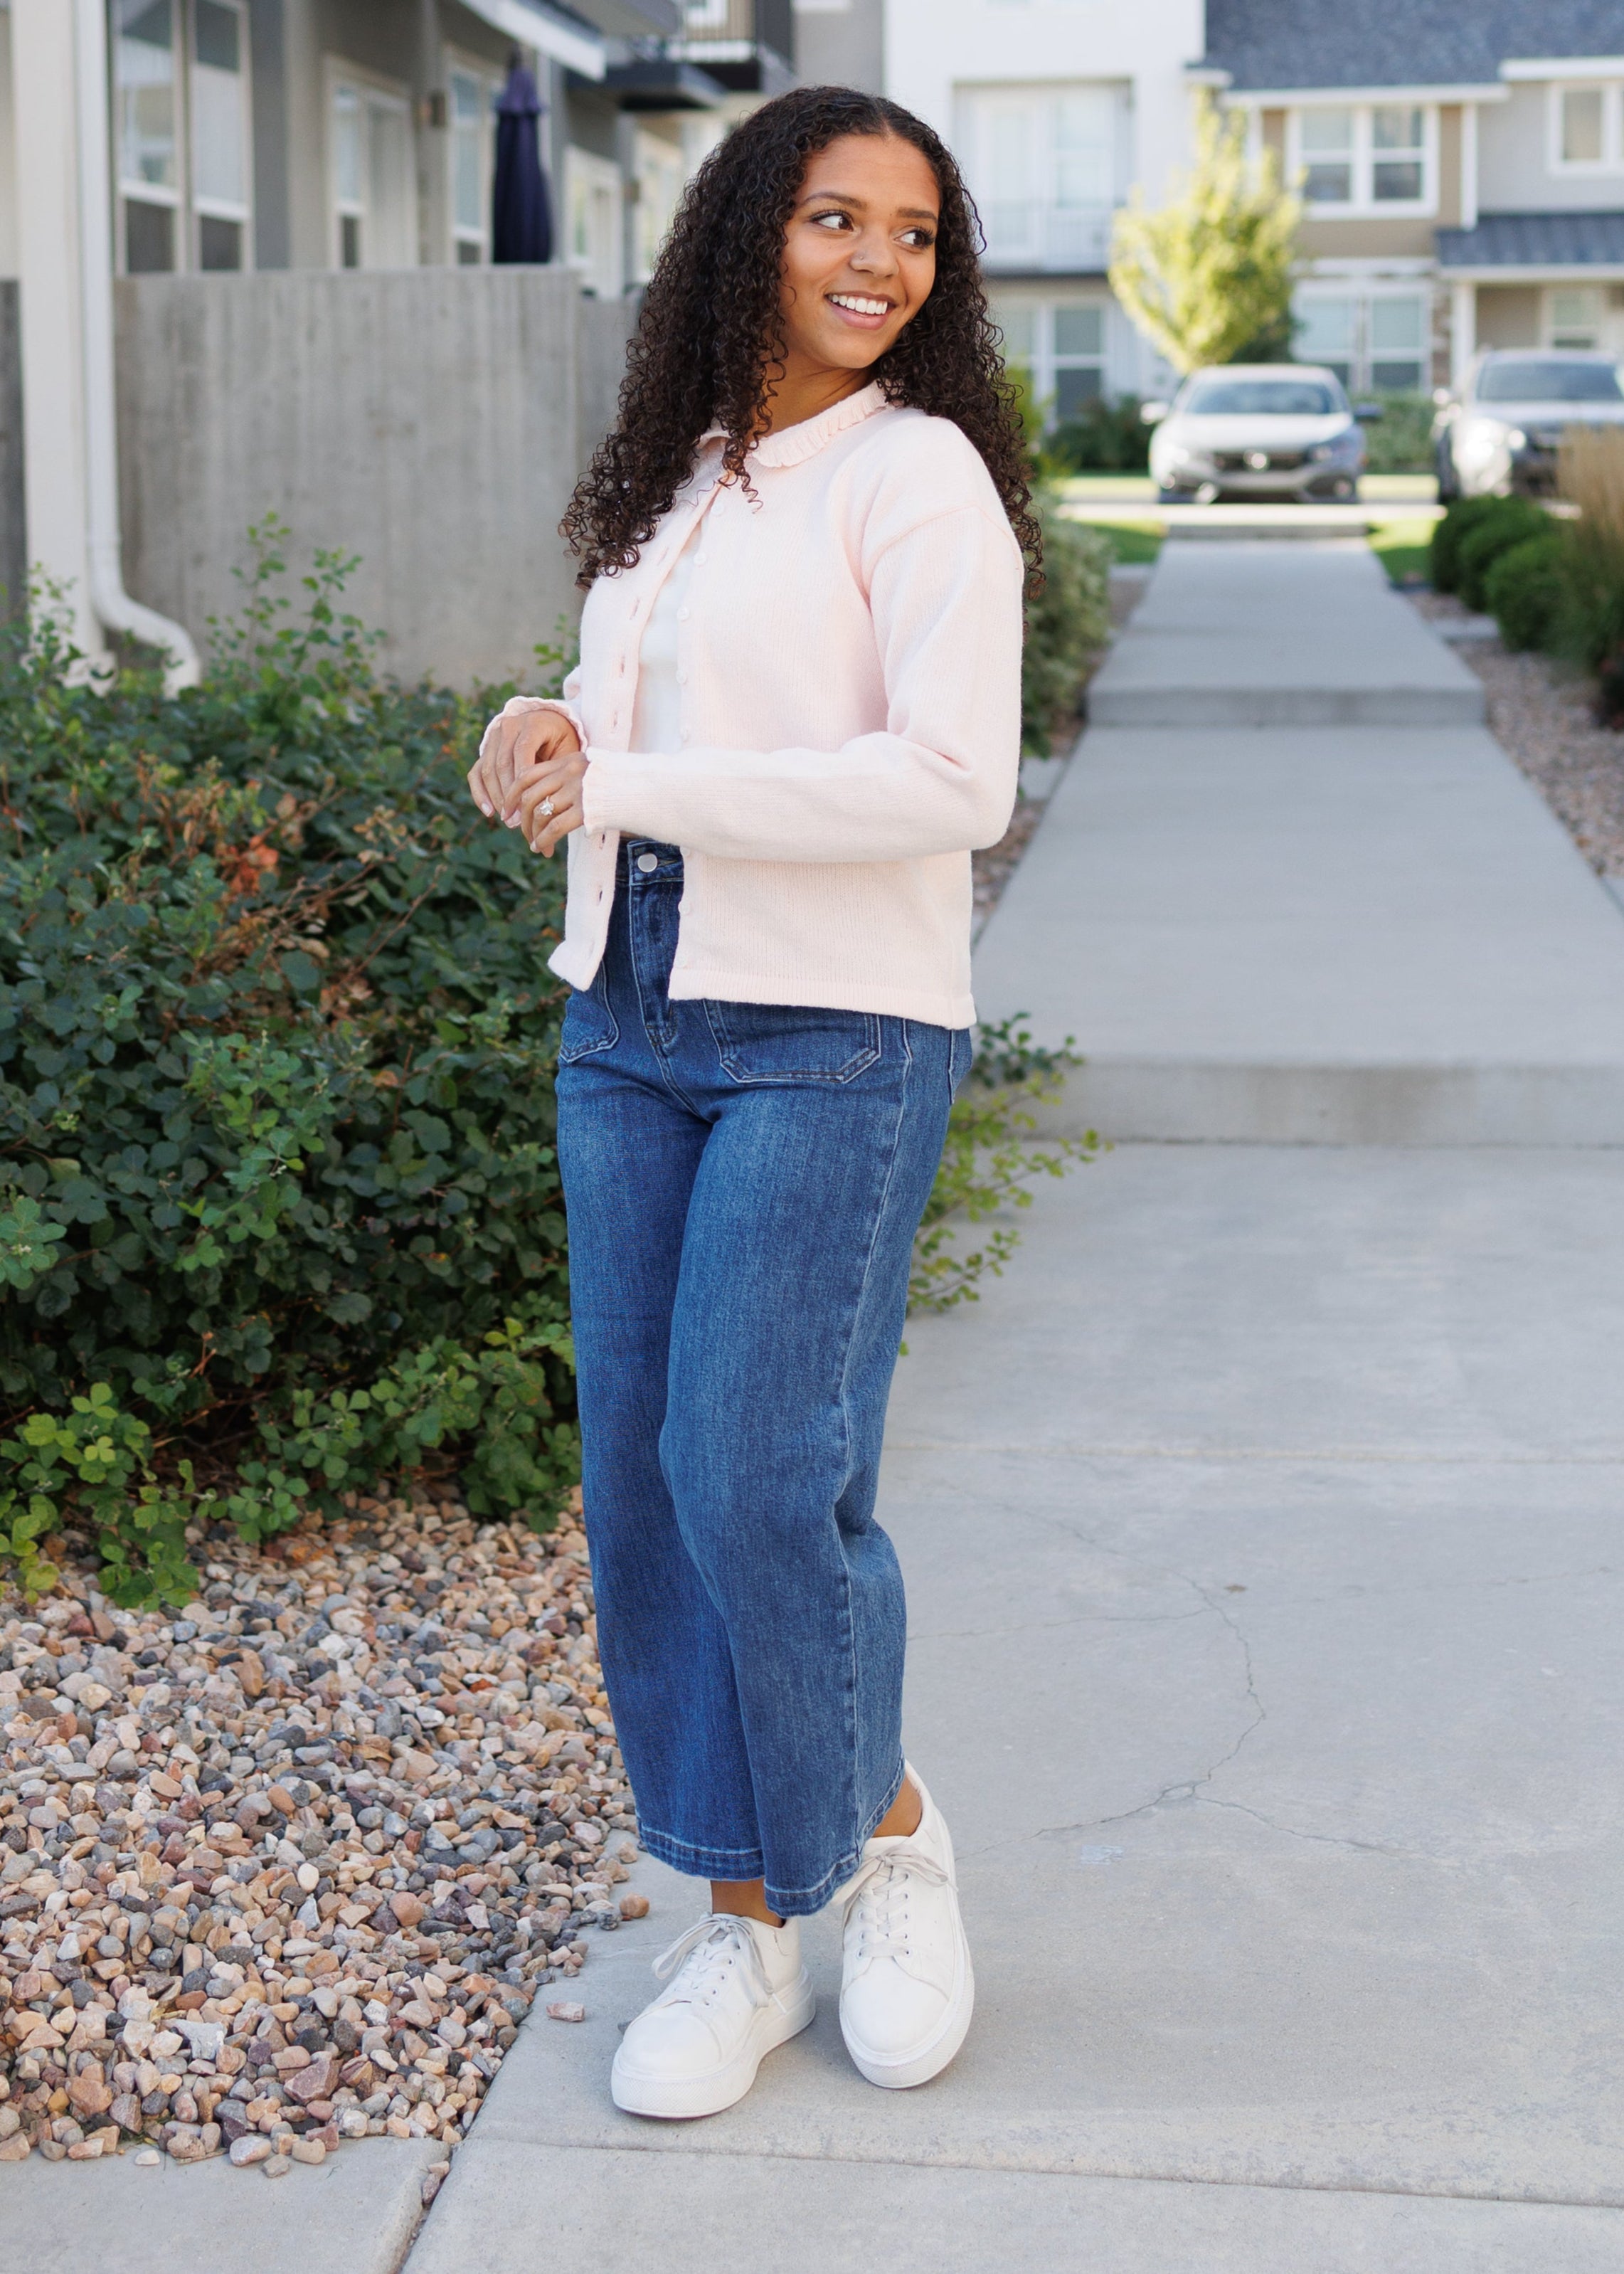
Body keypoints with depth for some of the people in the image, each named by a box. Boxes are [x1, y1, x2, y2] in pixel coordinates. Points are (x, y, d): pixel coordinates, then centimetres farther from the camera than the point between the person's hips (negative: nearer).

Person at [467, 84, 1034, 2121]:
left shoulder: (917, 473, -6)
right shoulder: (667, 484, 14)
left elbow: (952, 784, -18)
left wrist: (622, 784, -17)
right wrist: (546, 732, -1)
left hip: (835, 1036, -6)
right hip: (628, 1031, 7)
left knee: (759, 1478, -10)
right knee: (644, 1479, 5)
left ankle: (890, 1837, 17)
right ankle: (743, 1930, 17)